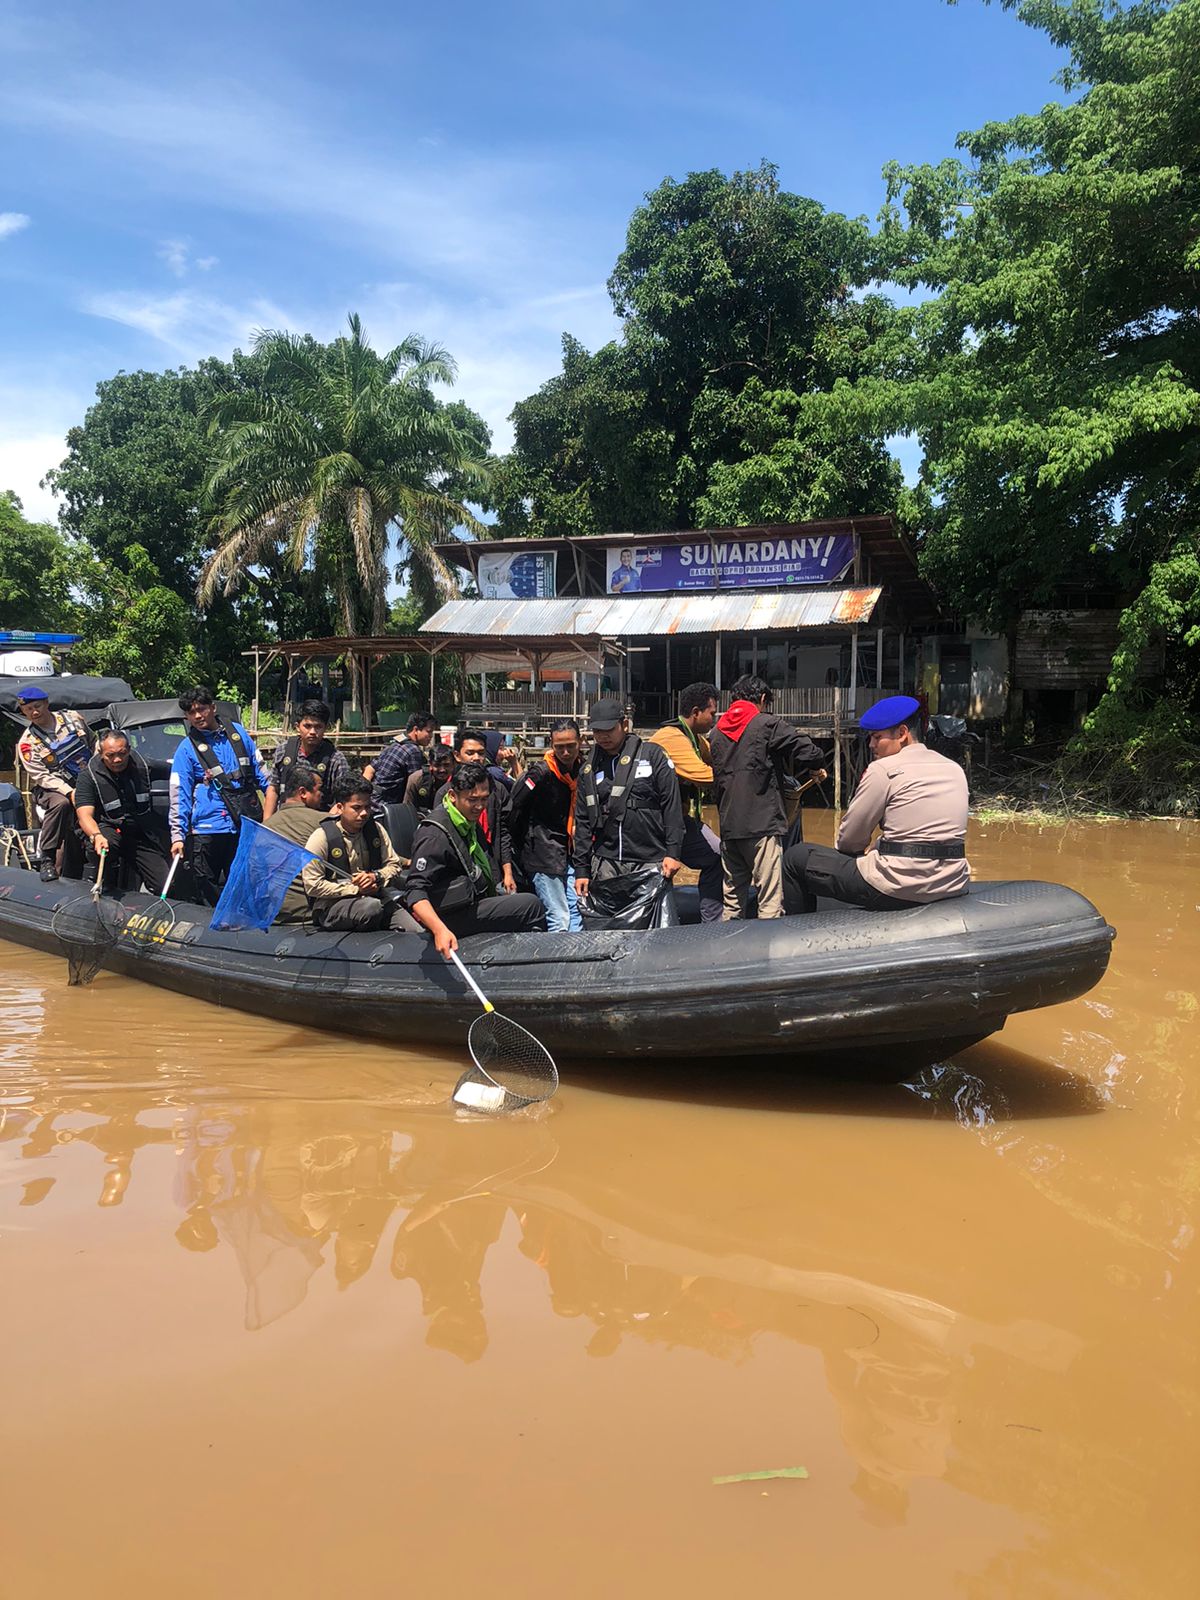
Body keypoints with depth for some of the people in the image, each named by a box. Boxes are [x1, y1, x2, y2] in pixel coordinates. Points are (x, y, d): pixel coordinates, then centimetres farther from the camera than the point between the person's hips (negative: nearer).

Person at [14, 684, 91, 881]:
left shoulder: (73, 718, 5)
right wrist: (69, 792, -25)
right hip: (50, 788, -3)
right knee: (61, 803, -36)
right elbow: (41, 776, -12)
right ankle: (47, 860, -28)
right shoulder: (27, 742, -5)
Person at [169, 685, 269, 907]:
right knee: (208, 888, -1)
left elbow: (260, 772, 18)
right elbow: (179, 795, -2)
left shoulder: (238, 732, 11)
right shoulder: (187, 748, 1)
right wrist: (178, 835, -10)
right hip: (209, 828, -3)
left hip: (249, 825, 3)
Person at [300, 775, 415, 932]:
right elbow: (312, 885, -13)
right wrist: (356, 889, -16)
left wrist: (376, 877, -11)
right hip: (332, 904, -3)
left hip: (375, 896, 4)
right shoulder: (322, 837, -10)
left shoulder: (376, 830, 6)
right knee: (373, 907, -37)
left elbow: (394, 865, 12)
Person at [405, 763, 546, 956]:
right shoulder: (435, 835, -25)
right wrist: (440, 930, -46)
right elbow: (415, 891, -33)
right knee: (531, 905, -16)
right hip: (456, 917, -10)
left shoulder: (470, 821, 6)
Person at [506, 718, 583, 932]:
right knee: (559, 919, -8)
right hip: (544, 856, -7)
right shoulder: (542, 773, -14)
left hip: (569, 854, 7)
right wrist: (522, 848, -2)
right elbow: (513, 809, -12)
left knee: (577, 913, 7)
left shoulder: (581, 770, 7)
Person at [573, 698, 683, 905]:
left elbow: (672, 806, -1)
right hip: (605, 864, 3)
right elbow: (582, 822, 16)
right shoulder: (588, 770, 14)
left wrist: (673, 853, -7)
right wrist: (581, 869, 11)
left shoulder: (653, 756, 3)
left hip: (650, 862, -3)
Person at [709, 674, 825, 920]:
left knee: (733, 898, 13)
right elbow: (809, 754, -10)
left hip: (728, 826, 7)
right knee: (770, 900, -6)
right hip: (762, 825, -6)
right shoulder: (768, 724, -4)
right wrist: (817, 767, 11)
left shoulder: (718, 731, 16)